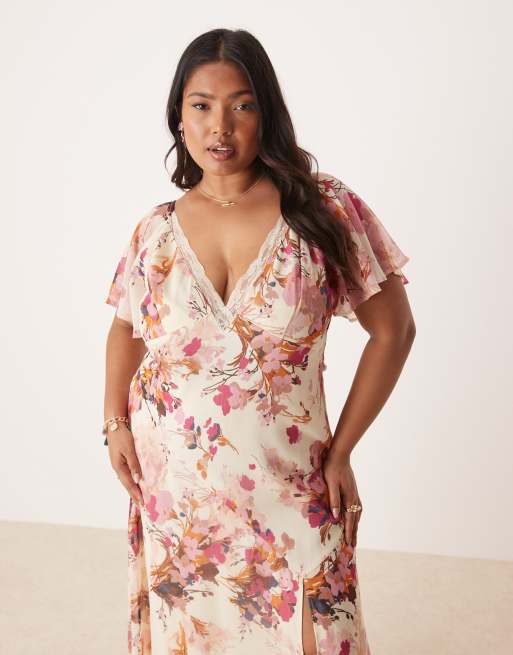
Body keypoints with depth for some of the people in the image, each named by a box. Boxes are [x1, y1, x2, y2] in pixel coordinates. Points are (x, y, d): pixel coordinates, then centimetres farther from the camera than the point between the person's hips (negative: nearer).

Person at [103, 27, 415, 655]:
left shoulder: (324, 209, -9)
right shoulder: (155, 231, -1)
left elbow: (392, 329, -4)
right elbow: (126, 328, 16)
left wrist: (340, 450, -5)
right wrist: (115, 422, 3)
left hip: (286, 486, -2)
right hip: (171, 484, 3)